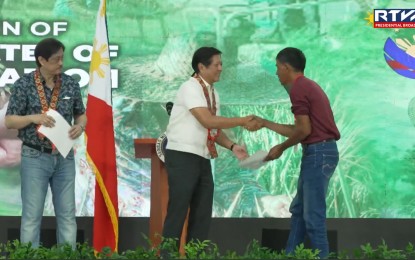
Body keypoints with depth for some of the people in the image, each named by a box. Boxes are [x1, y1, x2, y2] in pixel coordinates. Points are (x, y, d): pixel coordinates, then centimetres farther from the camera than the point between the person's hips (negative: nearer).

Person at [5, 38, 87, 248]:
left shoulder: (70, 84, 4)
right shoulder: (24, 85, -7)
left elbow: (81, 114, 15)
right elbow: (9, 121, -4)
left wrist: (80, 126, -7)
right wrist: (33, 118, -21)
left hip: (64, 157, 4)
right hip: (35, 157, -3)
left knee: (67, 214, 6)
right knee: (32, 215, -1)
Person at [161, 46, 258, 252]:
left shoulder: (213, 93, 13)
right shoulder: (191, 88, -14)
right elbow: (207, 121, -23)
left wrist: (232, 147, -1)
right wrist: (243, 121, -19)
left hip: (202, 159, 9)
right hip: (182, 157, -9)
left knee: (202, 213, 8)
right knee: (178, 212, -7)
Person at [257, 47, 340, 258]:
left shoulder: (298, 88, -11)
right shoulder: (308, 86, 20)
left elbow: (304, 130, -17)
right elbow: (298, 130, 23)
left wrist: (281, 148, -2)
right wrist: (265, 123, 28)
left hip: (318, 152, -10)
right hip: (321, 152, 10)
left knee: (313, 214, -7)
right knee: (299, 209, 16)